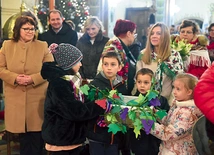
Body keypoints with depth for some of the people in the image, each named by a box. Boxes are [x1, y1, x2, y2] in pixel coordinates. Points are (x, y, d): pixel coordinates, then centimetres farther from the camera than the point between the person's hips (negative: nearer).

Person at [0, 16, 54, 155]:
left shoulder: (43, 46, 3)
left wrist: (33, 78, -17)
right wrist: (15, 78, -15)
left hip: (37, 97, -1)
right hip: (16, 97, 1)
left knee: (37, 133, 4)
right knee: (22, 133, 11)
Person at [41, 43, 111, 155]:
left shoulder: (71, 78, 7)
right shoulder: (58, 83, -22)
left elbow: (80, 102, 14)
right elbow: (75, 111, -25)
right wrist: (99, 106, -18)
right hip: (60, 139, -9)